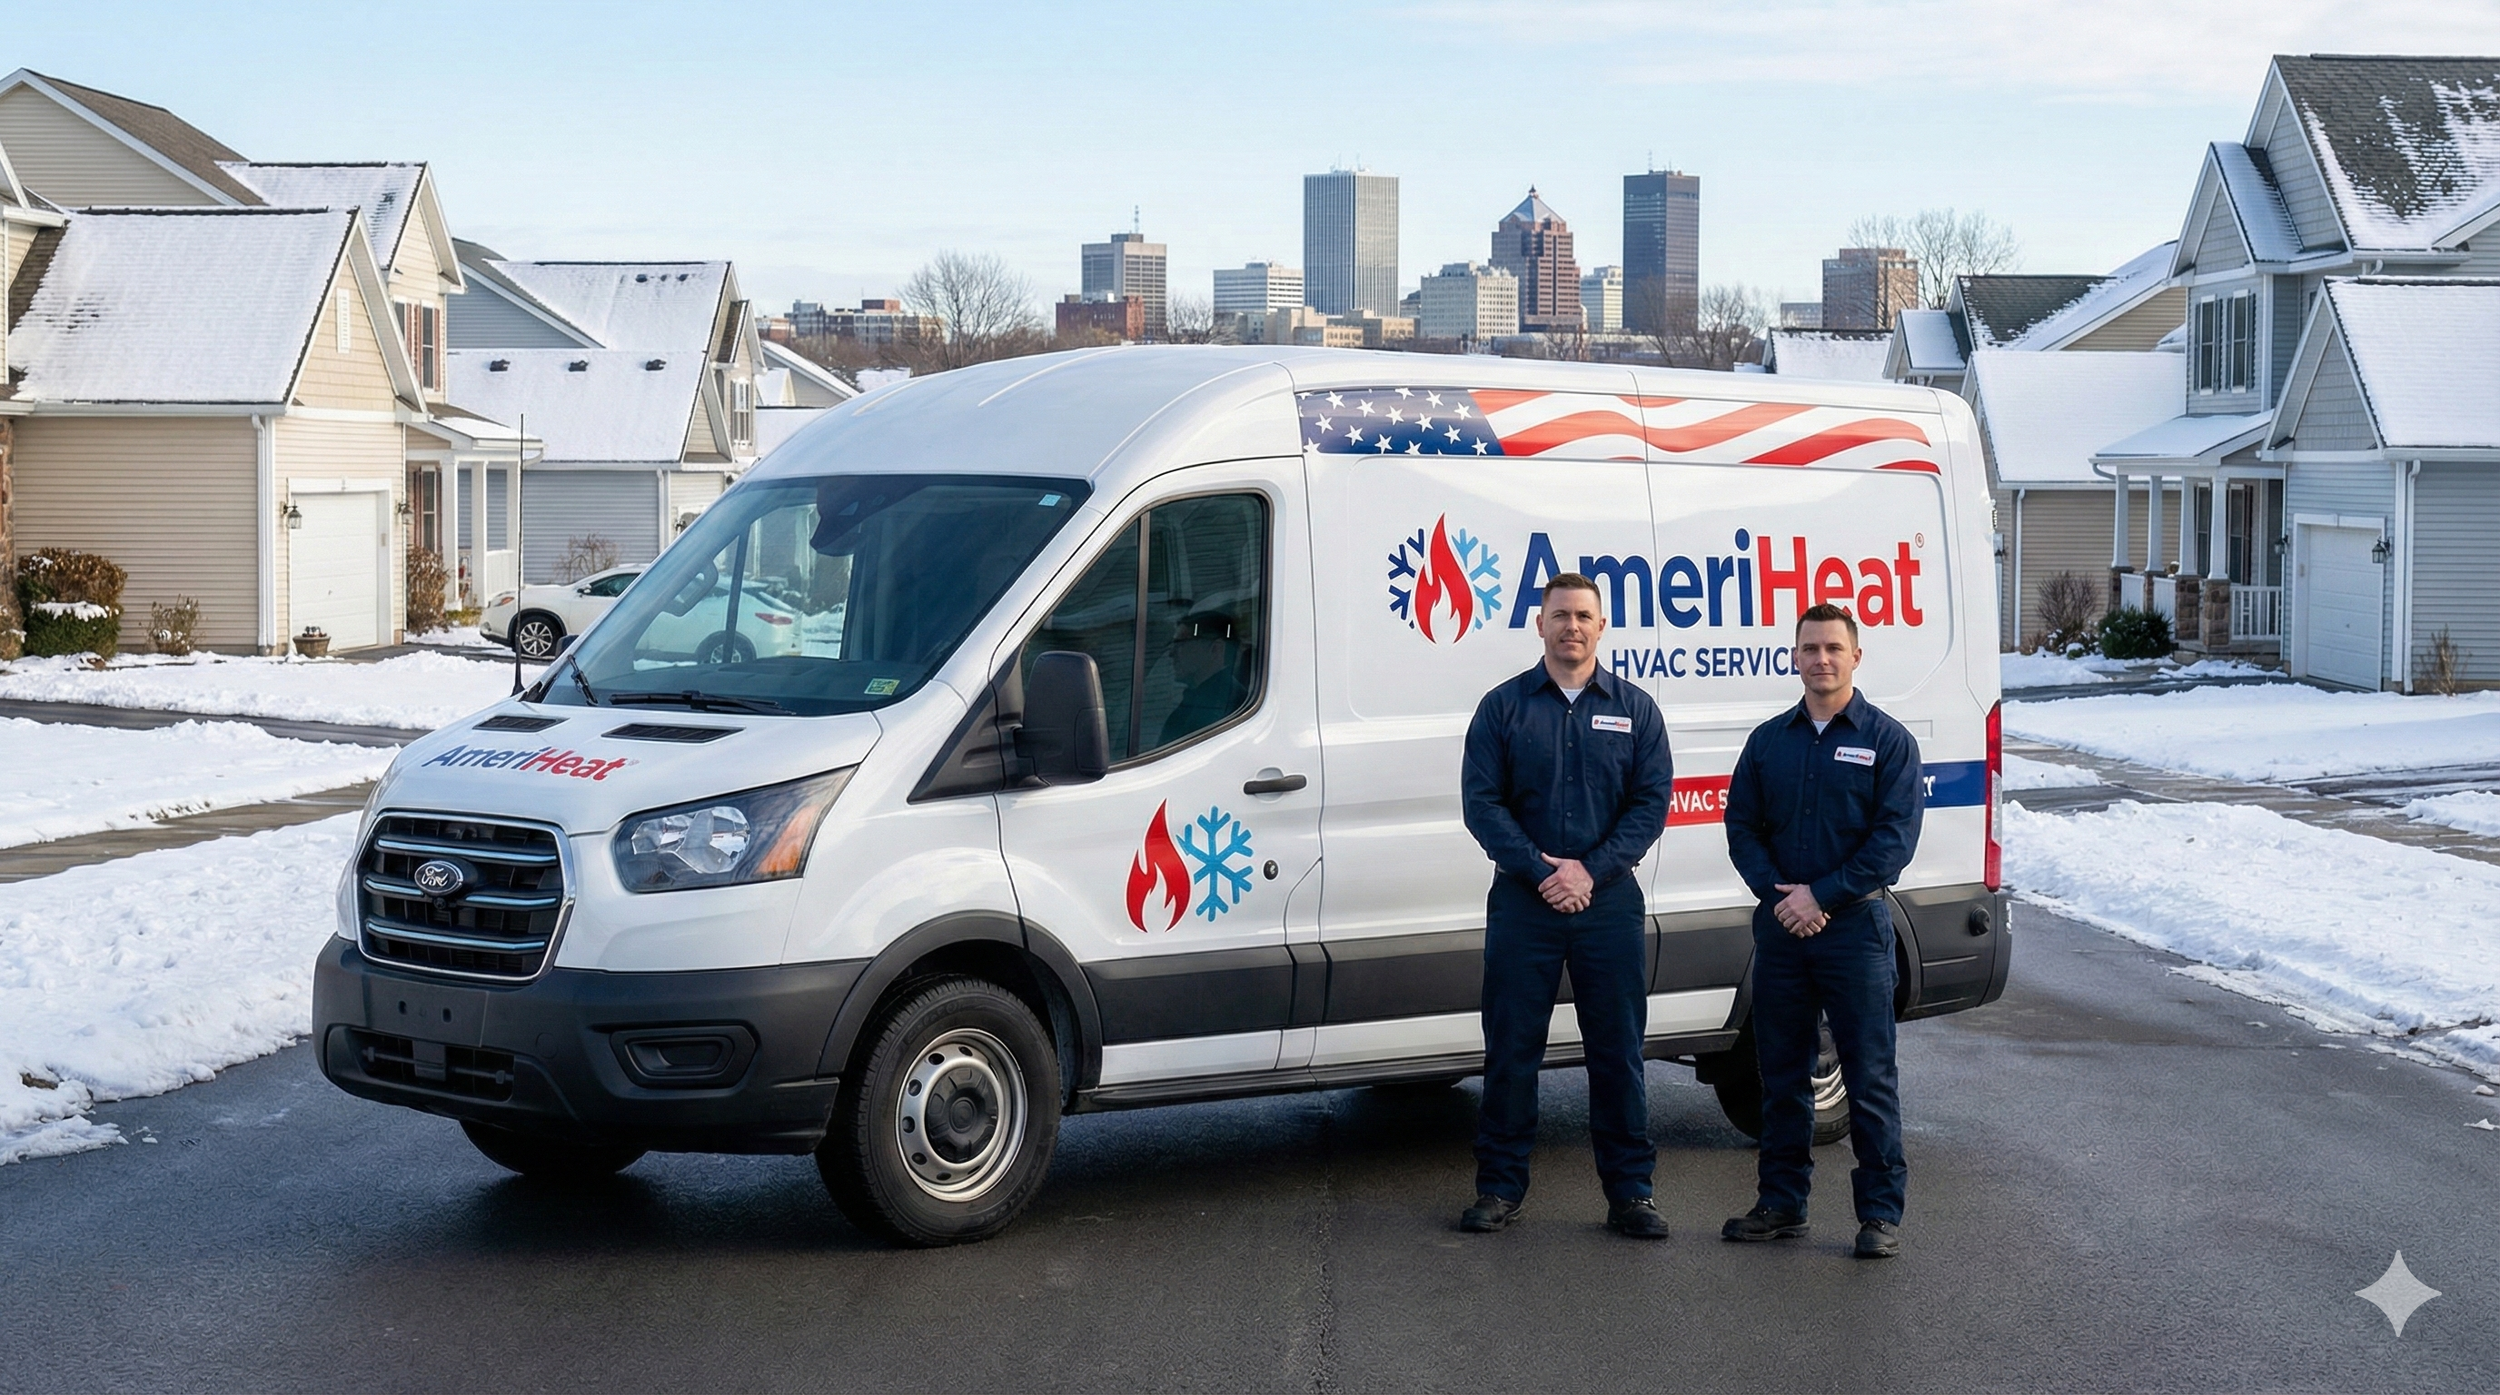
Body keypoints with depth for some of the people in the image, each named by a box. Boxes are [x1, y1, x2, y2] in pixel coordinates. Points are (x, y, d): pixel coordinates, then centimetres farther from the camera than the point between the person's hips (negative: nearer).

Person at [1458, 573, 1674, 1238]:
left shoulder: (1635, 710, 8)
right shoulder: (1503, 707, 5)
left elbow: (1652, 803, 1)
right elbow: (1482, 803, -1)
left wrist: (1589, 870, -11)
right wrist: (1541, 871, -12)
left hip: (1609, 901, 1)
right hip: (1522, 902, 0)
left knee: (1618, 1052, 3)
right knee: (1511, 1048, 3)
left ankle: (1630, 1191, 10)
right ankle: (1500, 1188, 11)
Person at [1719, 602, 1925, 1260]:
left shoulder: (1887, 740, -1)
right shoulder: (1768, 740, 11)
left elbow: (1895, 836, -8)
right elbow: (1741, 826, 8)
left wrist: (1820, 895, -14)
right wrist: (1779, 894, -8)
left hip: (1855, 926, -4)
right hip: (1780, 930, 4)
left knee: (1869, 1077, -2)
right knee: (1782, 1074, 10)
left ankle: (1881, 1212, 4)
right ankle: (1782, 1203, 19)